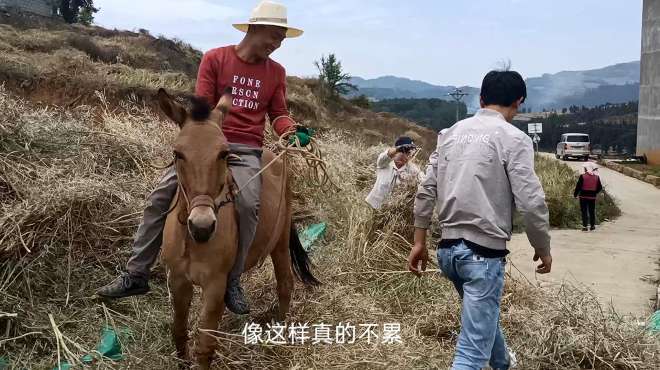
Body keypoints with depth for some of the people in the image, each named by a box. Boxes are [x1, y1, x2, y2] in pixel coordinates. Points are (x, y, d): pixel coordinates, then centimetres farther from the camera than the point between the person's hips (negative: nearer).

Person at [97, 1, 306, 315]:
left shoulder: (276, 72, 12)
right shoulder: (214, 59, 3)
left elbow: (278, 114, 13)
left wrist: (290, 128, -10)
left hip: (247, 151, 0)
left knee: (248, 206, -28)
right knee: (160, 196, -13)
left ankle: (232, 282, -9)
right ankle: (136, 275, -1)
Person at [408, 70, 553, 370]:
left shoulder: (453, 132, 9)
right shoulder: (513, 138, -10)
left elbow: (426, 192, 10)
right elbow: (531, 203, -14)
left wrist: (419, 242, 17)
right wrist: (543, 249, 2)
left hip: (448, 249, 8)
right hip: (484, 252, -7)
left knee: (484, 314, 33)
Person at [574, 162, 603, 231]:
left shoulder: (582, 176, -11)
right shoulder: (597, 177, 2)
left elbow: (578, 186, -10)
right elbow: (600, 188, 6)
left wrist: (575, 194, 3)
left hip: (584, 196, -3)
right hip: (592, 197, 3)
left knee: (584, 211, 1)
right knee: (592, 211, 14)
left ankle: (585, 226, -2)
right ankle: (593, 226, 19)